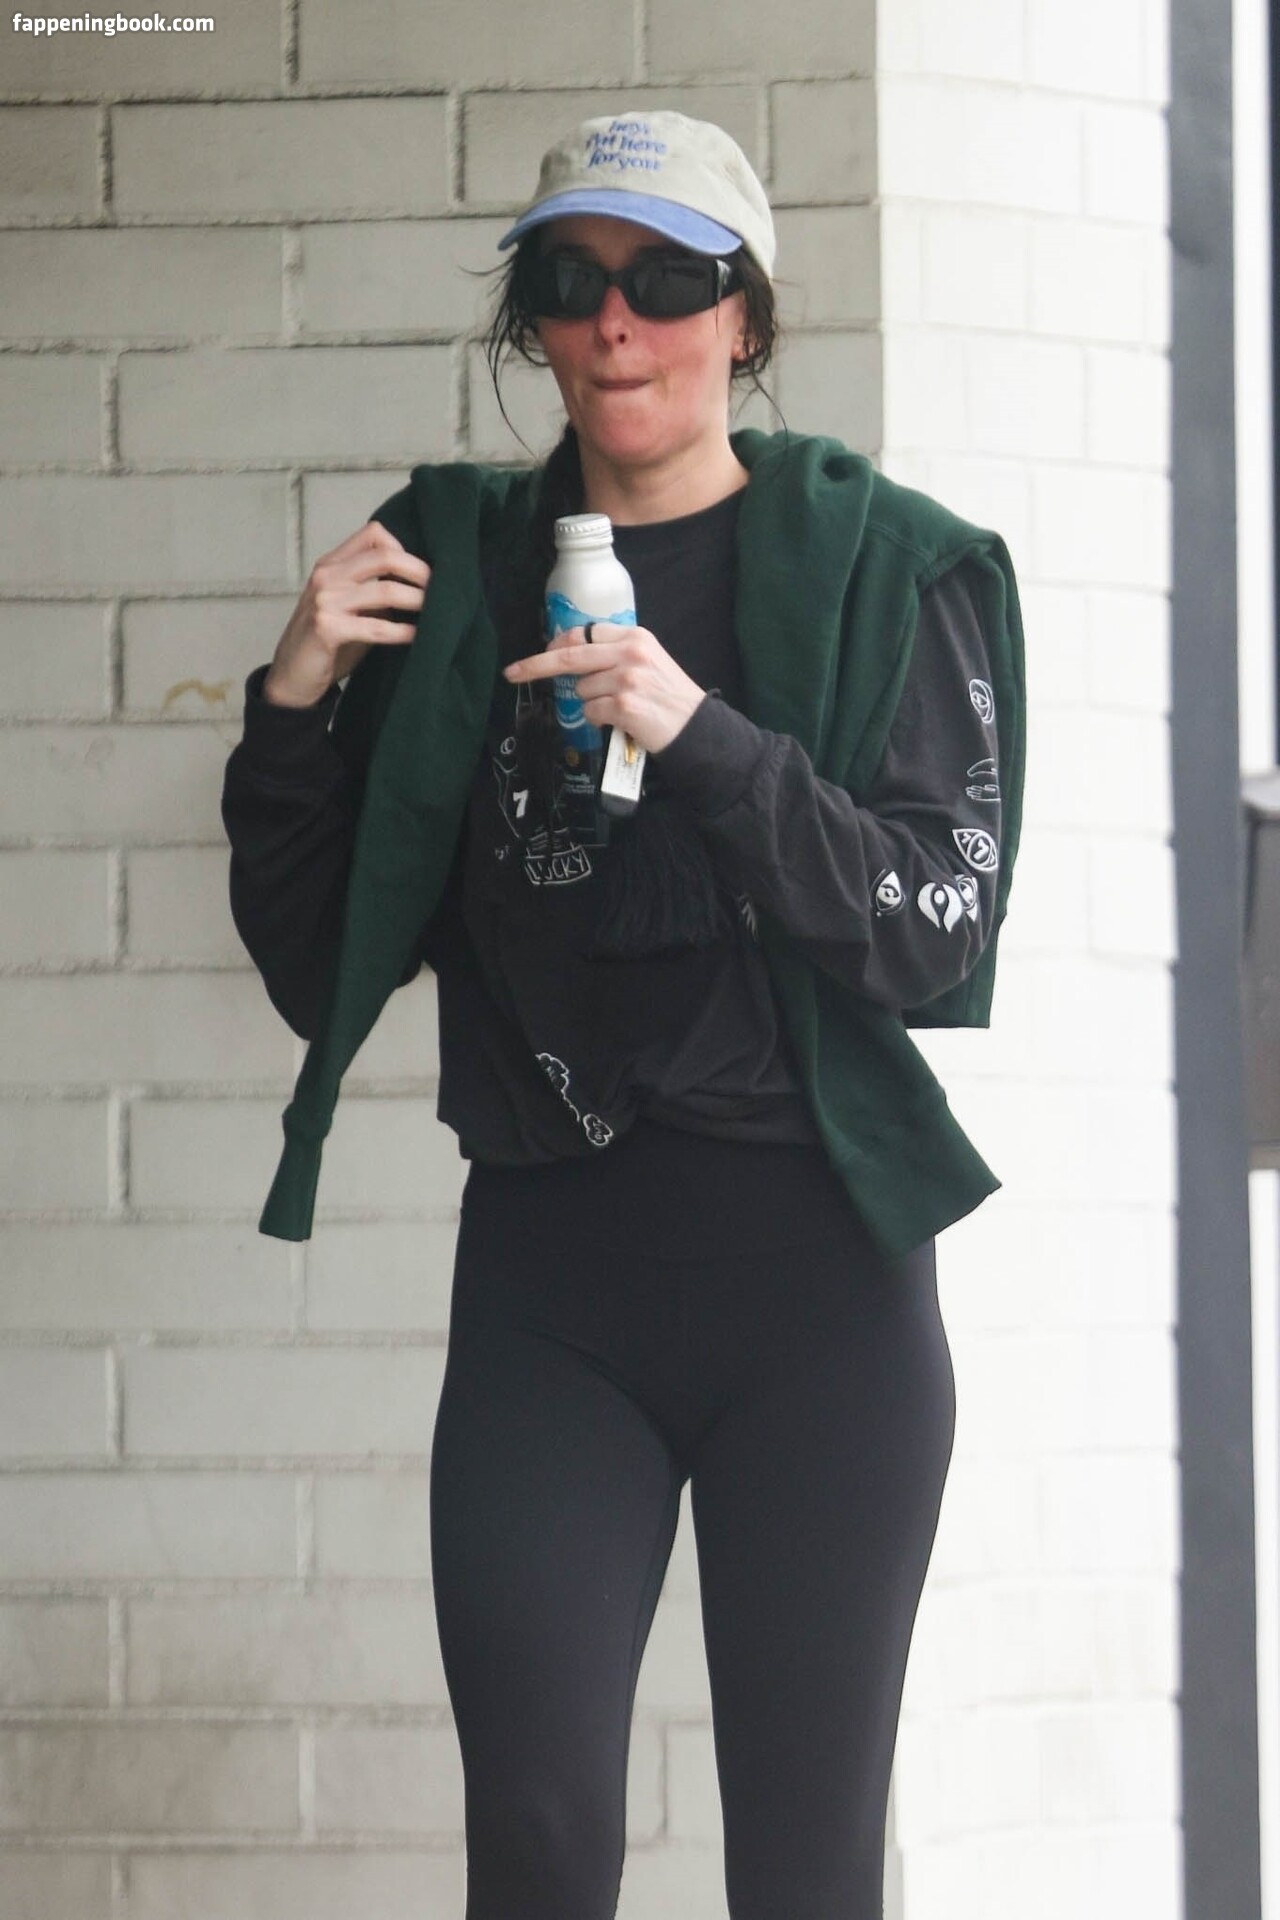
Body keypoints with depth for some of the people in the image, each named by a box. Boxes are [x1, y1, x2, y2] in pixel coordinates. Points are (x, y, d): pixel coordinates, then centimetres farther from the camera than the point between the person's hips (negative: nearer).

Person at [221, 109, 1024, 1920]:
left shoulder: (883, 569, 3)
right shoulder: (452, 566, 10)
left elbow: (937, 930, -6)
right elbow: (319, 971, 12)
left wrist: (704, 738, -18)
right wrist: (295, 710, -4)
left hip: (814, 1266, -1)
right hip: (546, 1268, 2)